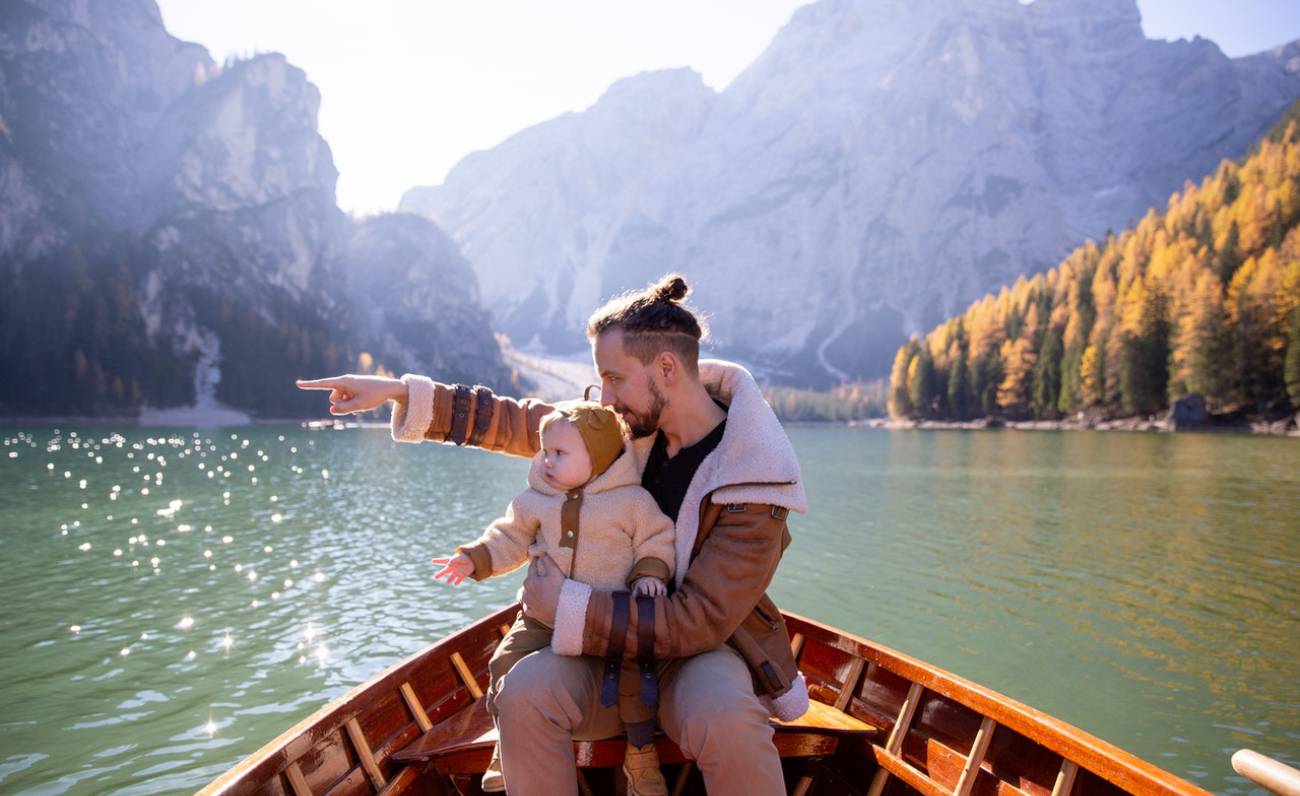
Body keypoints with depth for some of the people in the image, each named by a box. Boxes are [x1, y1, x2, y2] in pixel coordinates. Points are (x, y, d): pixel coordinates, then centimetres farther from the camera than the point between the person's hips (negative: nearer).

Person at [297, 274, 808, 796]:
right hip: (616, 641, 4)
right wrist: (399, 392, 0)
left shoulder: (753, 485, -20)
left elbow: (699, 621, -22)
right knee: (524, 692, -26)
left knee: (725, 721, -38)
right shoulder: (629, 424, -4)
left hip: (701, 647, -4)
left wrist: (567, 609, -22)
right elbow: (522, 424, 4)